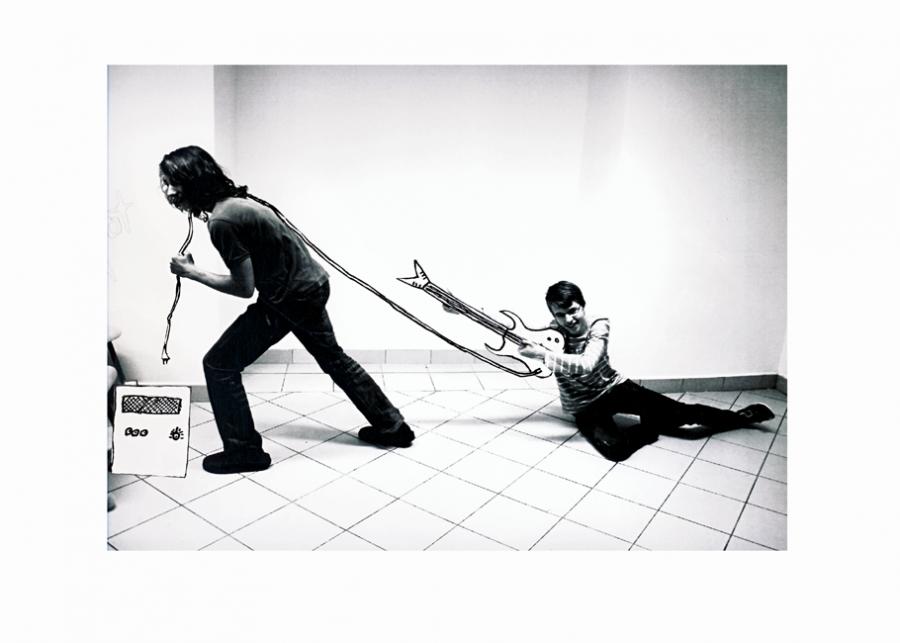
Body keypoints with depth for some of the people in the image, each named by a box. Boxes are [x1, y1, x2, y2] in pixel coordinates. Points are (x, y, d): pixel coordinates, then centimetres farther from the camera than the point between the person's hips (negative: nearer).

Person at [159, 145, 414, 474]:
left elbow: (244, 287, -18)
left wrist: (191, 272, -8)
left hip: (288, 299, -9)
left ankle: (243, 452, 13)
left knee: (219, 365, 1)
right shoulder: (234, 199, 4)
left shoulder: (221, 221, -22)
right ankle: (392, 426, 34)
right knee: (334, 358, 23)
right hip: (311, 285, 9)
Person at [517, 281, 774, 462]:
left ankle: (738, 417, 16)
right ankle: (653, 428, -3)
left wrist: (543, 354, -43)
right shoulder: (555, 332, -13)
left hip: (615, 387, 0)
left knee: (679, 411, -9)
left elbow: (586, 365, -35)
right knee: (614, 448, -30)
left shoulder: (599, 326, -18)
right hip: (586, 408, 0)